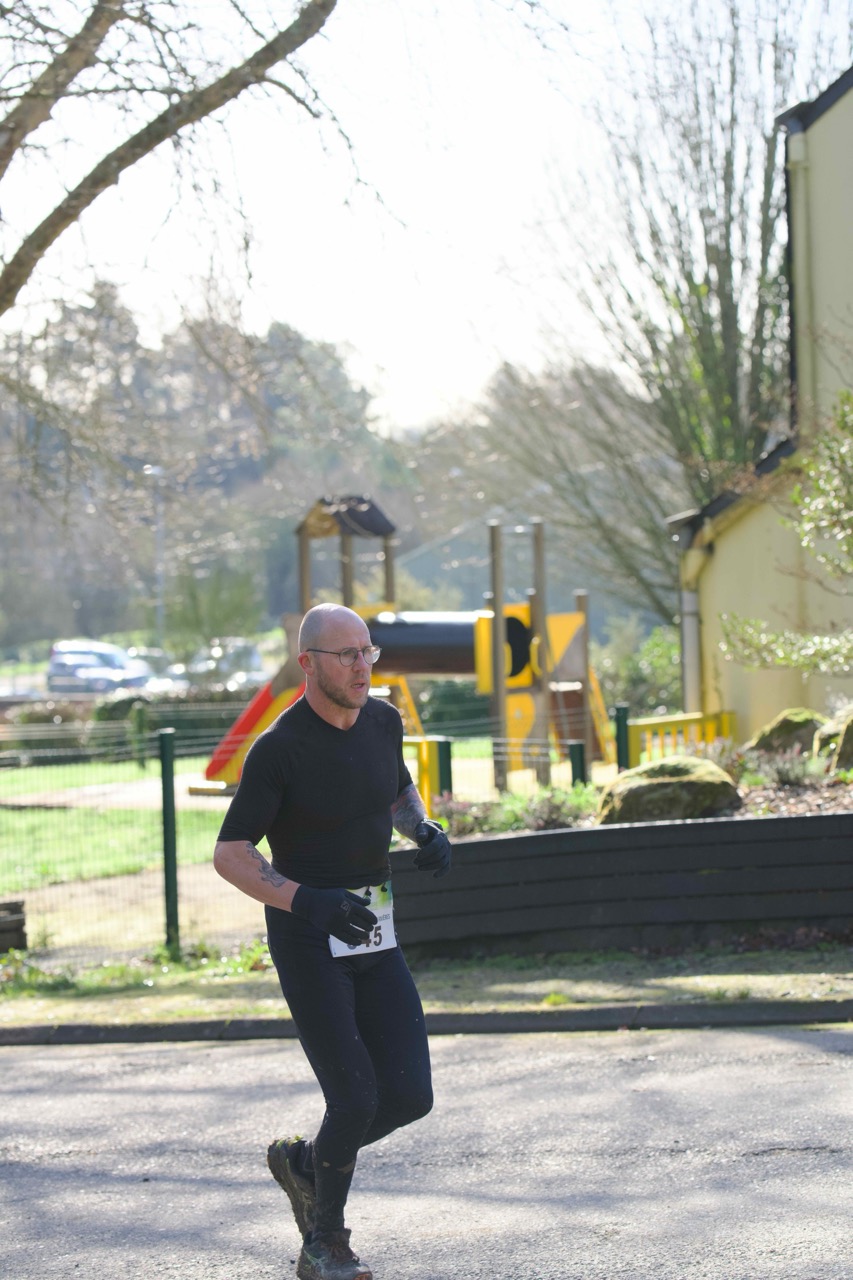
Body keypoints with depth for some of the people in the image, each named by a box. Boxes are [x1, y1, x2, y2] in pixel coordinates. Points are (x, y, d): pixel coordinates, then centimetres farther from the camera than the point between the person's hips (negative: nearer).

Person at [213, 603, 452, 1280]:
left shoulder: (383, 720, 4)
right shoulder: (279, 748, -16)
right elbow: (230, 853, -15)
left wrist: (425, 829, 2)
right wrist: (309, 901, -28)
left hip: (375, 932, 6)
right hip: (307, 938, -6)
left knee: (410, 1094, 0)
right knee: (356, 1099, -11)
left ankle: (304, 1161, 27)